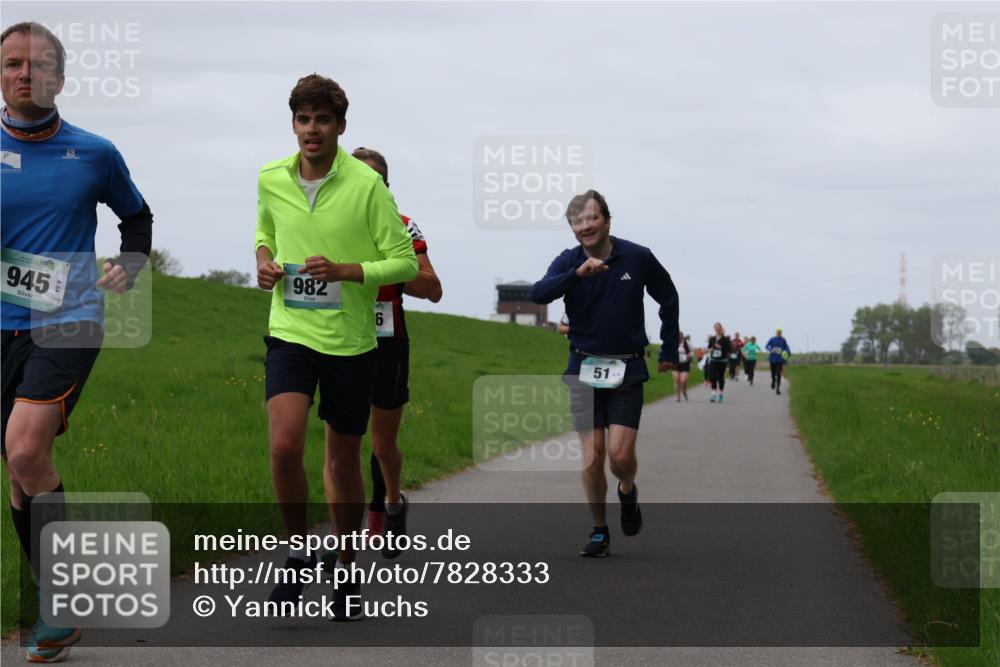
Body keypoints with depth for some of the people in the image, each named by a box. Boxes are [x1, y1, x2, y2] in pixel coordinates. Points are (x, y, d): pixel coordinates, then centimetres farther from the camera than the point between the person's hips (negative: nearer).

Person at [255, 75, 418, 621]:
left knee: (344, 461, 8)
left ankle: (346, 573, 26)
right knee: (284, 445, -18)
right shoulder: (271, 179, 2)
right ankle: (298, 553, 4)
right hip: (290, 332, 2)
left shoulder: (366, 185, -10)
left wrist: (343, 271, -20)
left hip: (350, 340, -2)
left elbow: (405, 263, -7)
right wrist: (263, 260, 1)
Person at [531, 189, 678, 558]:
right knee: (592, 457, -1)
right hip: (584, 369, 1)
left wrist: (669, 351, 15)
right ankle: (599, 531, 16)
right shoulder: (568, 262, -4)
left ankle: (628, 491, 24)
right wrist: (578, 273, -37)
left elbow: (668, 300, 12)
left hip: (627, 369, -1)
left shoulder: (638, 258, -4)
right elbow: (539, 294, -24)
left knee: (620, 454, -10)